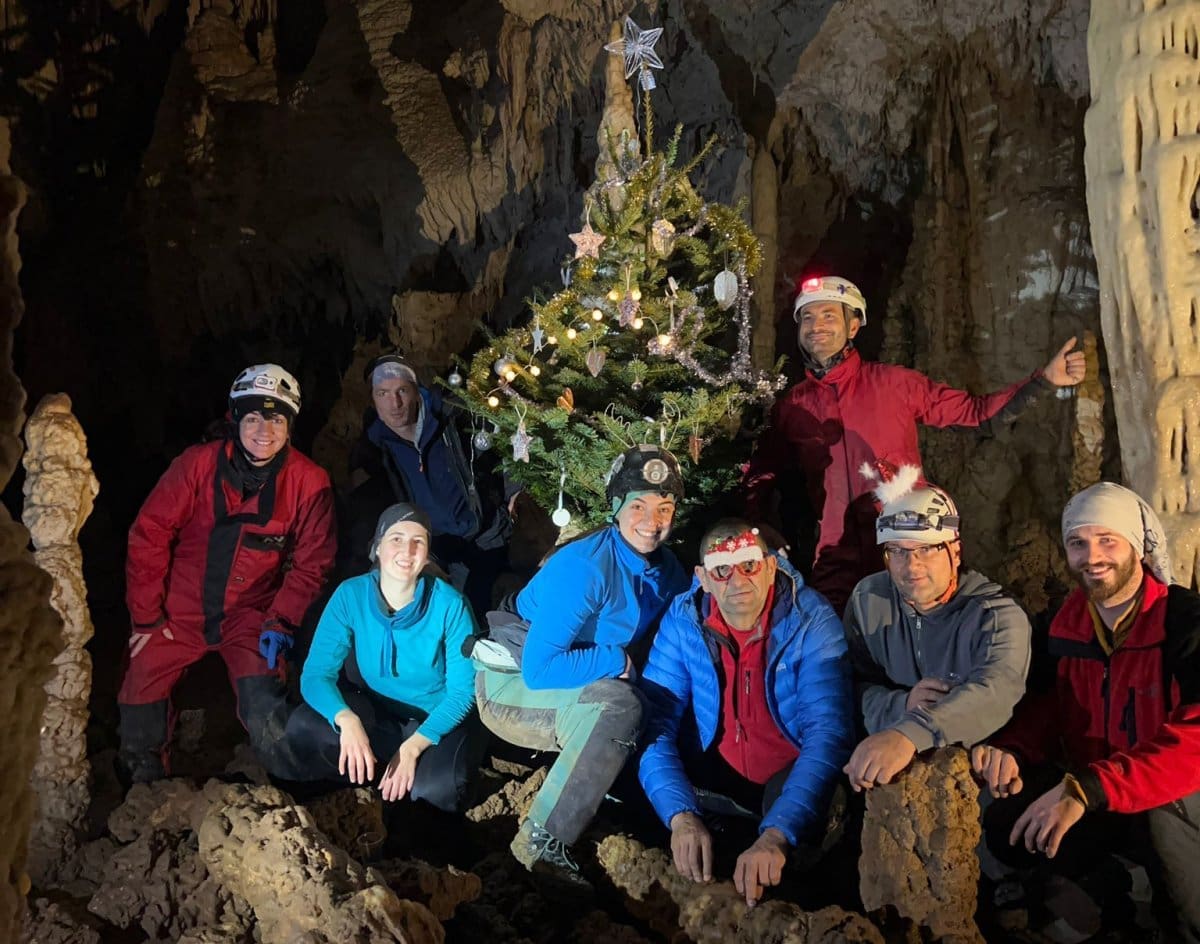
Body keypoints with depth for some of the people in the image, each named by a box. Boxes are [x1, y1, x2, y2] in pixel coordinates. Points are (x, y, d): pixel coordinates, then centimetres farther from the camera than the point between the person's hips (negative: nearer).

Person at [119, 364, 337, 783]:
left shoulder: (309, 482, -11)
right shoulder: (198, 463, -12)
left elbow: (311, 562, -4)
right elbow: (149, 535, -6)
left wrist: (281, 623, -12)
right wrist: (146, 617, -5)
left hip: (252, 614, -1)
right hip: (180, 609, 2)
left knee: (265, 713, -18)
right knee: (139, 703, 2)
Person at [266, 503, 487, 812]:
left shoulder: (450, 605, -20)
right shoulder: (351, 595, -15)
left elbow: (462, 691, -15)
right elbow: (315, 675, -18)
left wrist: (413, 747, -30)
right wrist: (347, 721, -39)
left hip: (438, 720, -2)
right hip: (376, 714, 2)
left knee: (434, 788, -32)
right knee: (304, 727, -25)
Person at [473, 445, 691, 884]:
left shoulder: (666, 569, -1)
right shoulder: (583, 567, -24)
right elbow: (538, 669, -27)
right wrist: (618, 661, -21)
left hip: (582, 695, 7)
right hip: (512, 688, -7)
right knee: (620, 705, -31)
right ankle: (541, 844, -25)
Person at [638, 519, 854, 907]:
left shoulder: (811, 620, -19)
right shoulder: (683, 620, -12)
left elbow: (829, 733, -29)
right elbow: (655, 722, -17)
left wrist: (776, 835, -43)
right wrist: (682, 815, -35)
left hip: (790, 776, -2)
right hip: (713, 779, 3)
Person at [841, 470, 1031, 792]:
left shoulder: (997, 615, -12)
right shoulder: (867, 600, 1)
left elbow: (993, 693, -32)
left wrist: (909, 734, -47)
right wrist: (900, 706, -23)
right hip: (886, 767, 3)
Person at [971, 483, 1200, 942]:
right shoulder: (1066, 621, 1)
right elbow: (1048, 706, 8)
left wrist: (1088, 788, -41)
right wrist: (1012, 751, -16)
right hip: (1090, 798, 5)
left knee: (1157, 811, -37)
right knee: (1006, 828, -18)